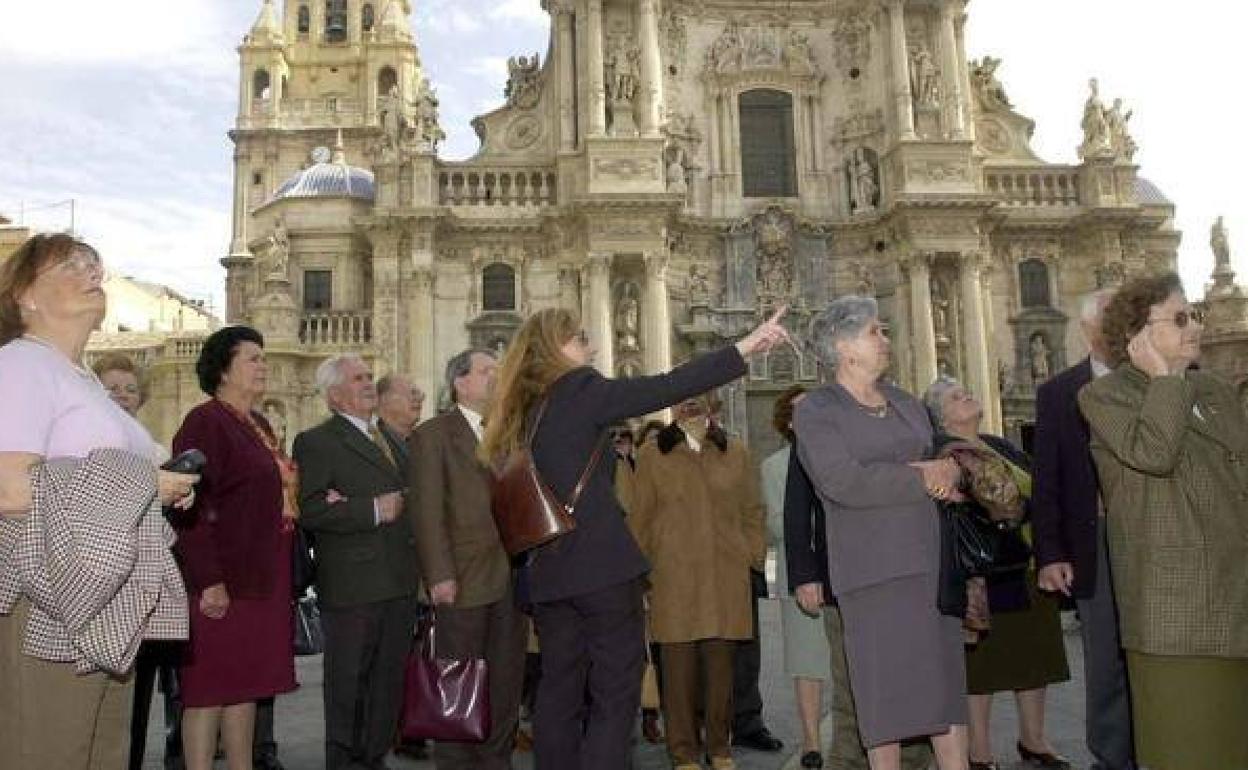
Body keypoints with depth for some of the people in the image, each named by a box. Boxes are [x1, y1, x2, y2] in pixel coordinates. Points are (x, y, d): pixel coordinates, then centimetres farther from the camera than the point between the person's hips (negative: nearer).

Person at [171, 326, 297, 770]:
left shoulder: (258, 424, 15)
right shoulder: (204, 422, -12)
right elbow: (192, 508, -19)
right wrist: (209, 582, -22)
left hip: (261, 579, 9)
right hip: (221, 583, -9)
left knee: (245, 683, 14)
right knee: (209, 688, 0)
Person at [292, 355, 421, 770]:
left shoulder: (389, 439, 18)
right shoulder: (316, 441, -6)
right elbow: (308, 510, -17)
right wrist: (372, 510, -18)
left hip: (400, 584, 7)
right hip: (352, 586, -7)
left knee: (389, 681, 14)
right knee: (347, 684, 5)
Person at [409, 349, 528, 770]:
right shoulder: (433, 434, -1)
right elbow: (427, 510, -8)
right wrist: (439, 575, -15)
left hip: (512, 577, 5)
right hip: (464, 578, -5)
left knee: (507, 680, 11)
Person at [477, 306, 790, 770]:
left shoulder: (520, 413, 13)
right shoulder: (579, 390, -7)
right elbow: (666, 388, -14)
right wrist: (744, 348, -14)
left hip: (548, 573, 7)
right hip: (601, 566, -7)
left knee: (559, 691, 13)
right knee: (615, 695, 0)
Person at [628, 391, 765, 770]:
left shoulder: (736, 453, 11)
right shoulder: (652, 455, 6)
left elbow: (752, 511, 15)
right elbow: (639, 519, 8)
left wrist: (754, 555, 7)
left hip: (726, 575, 2)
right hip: (673, 577, -1)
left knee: (721, 663, 6)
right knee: (678, 664, 1)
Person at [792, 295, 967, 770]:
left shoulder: (906, 405, 18)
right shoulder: (815, 411, -3)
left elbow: (952, 456, 19)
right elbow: (844, 482, -16)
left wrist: (950, 470, -6)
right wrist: (924, 479, -8)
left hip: (932, 560, 6)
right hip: (873, 568, -6)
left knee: (948, 679, 7)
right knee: (888, 687, -2)